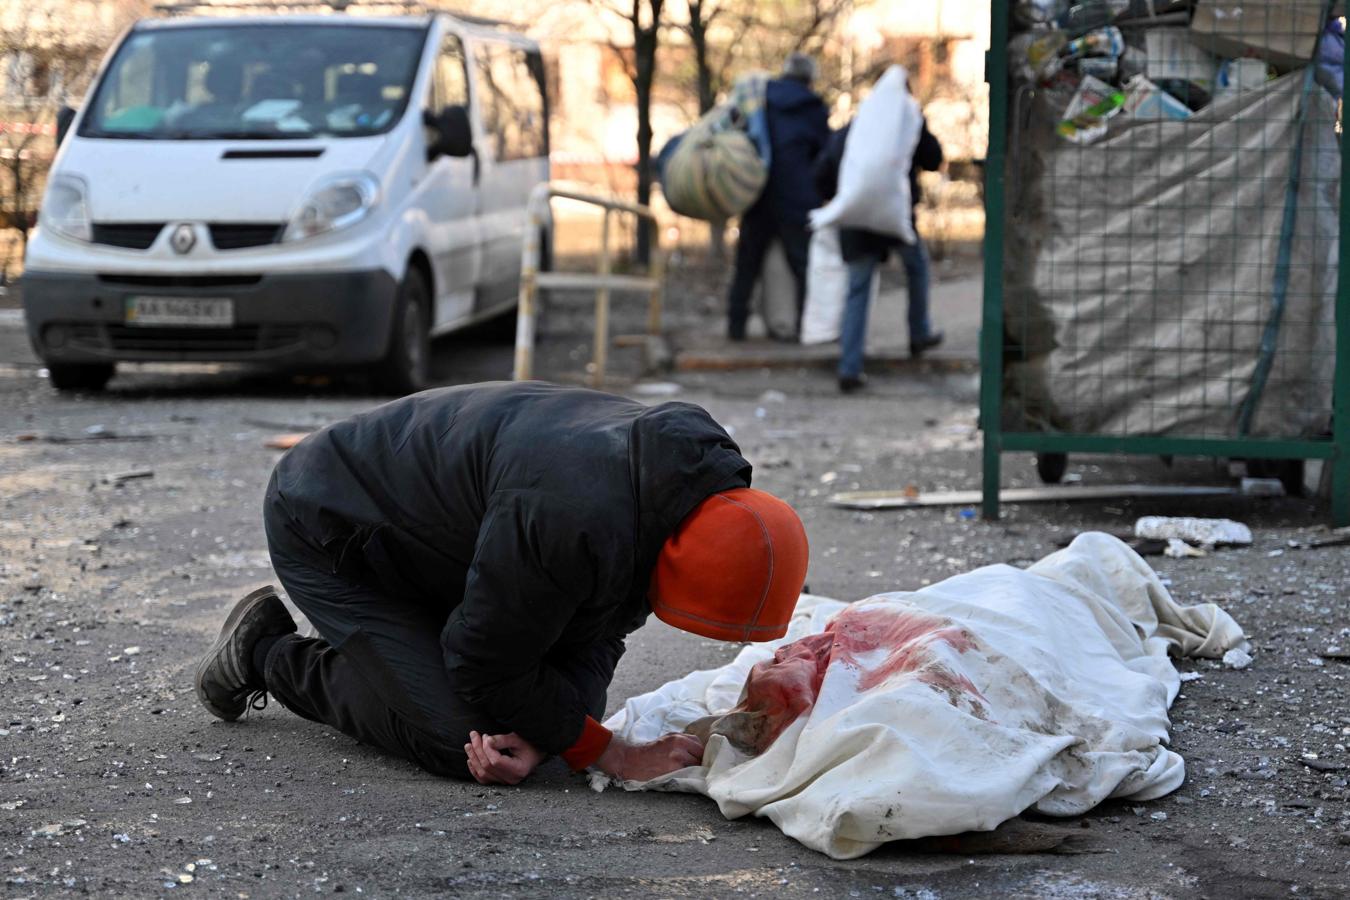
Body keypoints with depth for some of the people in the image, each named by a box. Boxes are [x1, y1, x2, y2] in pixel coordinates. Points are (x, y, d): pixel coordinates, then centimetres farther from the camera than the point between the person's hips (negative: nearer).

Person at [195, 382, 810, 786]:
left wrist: (536, 736, -21)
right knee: (455, 740, -17)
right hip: (325, 533, -8)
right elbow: (488, 664, -26)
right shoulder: (569, 522, -42)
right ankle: (267, 651, 4)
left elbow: (596, 637, -5)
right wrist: (612, 757, -21)